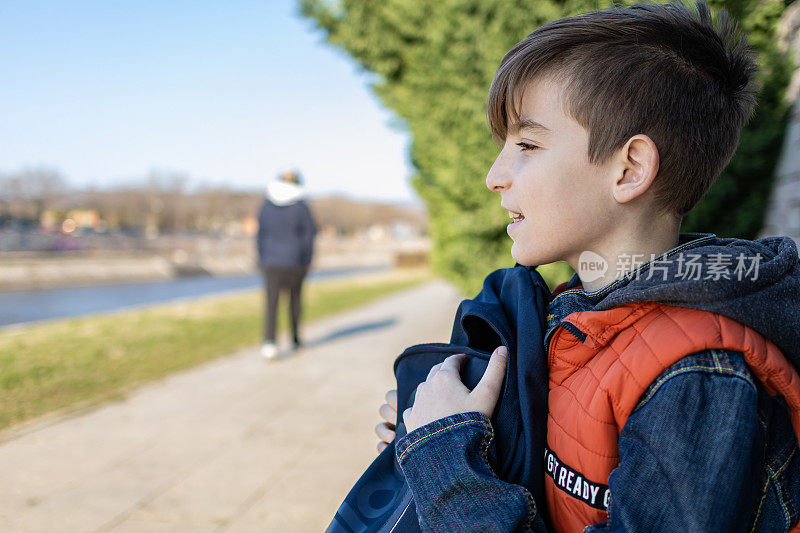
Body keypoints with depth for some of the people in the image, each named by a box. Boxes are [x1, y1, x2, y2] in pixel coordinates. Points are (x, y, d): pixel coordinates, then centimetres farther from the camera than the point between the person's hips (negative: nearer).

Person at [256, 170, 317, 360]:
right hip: (294, 260, -1)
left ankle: (269, 341, -20)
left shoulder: (266, 204, 2)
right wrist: (307, 261, 4)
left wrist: (262, 260, 13)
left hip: (270, 261, 1)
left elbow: (261, 234, 6)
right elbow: (309, 234, -5)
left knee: (271, 302, -1)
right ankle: (295, 339, 28)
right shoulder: (301, 206, -7)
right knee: (295, 296, 18)